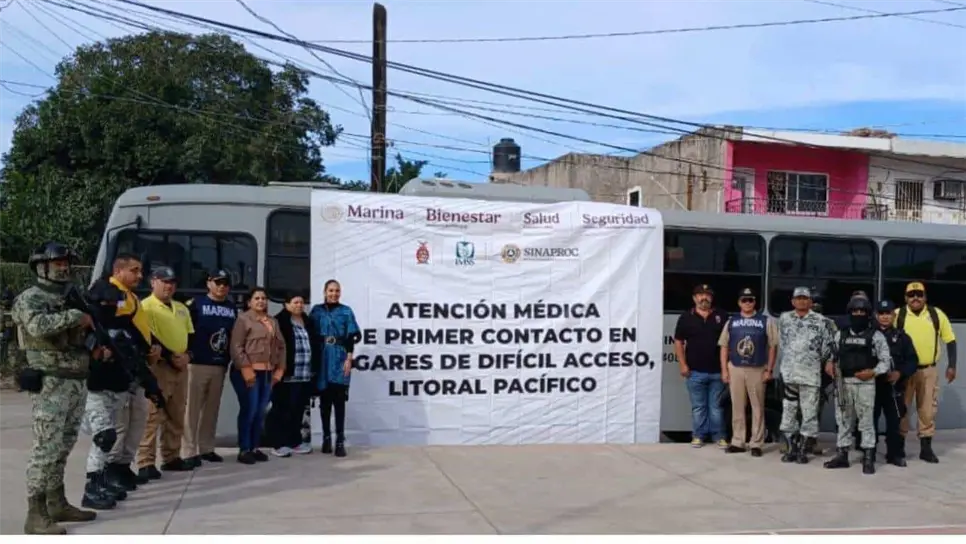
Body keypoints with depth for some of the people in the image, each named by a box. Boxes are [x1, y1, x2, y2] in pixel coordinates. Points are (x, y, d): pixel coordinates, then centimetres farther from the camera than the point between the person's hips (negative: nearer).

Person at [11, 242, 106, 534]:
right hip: (50, 385, -8)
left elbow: (84, 332, 27)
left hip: (78, 384, 8)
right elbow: (38, 326, -28)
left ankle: (57, 504, 23)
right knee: (46, 449, -9)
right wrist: (76, 316, -19)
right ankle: (36, 515, -5)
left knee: (63, 448, 14)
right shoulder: (30, 298, -7)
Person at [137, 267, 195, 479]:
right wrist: (170, 356, -16)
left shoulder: (181, 308, 18)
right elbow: (147, 338, -13)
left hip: (181, 367, 7)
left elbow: (191, 335, 18)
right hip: (158, 366, -7)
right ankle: (146, 463, -9)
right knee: (153, 415, -10)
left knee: (176, 416, 11)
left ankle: (172, 457, 20)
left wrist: (187, 355, -1)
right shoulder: (146, 306, -5)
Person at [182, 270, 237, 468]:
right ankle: (189, 452, -3)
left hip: (220, 365, 6)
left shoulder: (232, 308, 13)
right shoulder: (196, 303, -3)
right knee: (192, 408, -5)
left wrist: (229, 359, 13)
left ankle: (206, 448, 20)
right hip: (198, 364, -6)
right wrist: (187, 353, -14)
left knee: (212, 409, 11)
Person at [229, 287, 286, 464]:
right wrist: (246, 369, -18)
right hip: (247, 372, -6)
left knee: (261, 412, 8)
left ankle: (255, 448, 17)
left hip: (267, 372, 6)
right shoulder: (243, 319, -3)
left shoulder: (273, 321, 18)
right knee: (249, 410, -7)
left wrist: (279, 369, 8)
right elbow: (236, 346, -11)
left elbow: (281, 346, 18)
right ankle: (244, 449, 2)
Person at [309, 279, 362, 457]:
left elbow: (352, 337, 2)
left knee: (339, 400, -6)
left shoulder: (346, 312, 6)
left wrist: (349, 358, -7)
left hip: (340, 360, -1)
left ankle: (340, 441, -5)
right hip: (322, 360, 1)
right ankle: (326, 438, 16)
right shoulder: (316, 311, 7)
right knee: (325, 400, 6)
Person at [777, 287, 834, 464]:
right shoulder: (784, 318, 8)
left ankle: (804, 449, 5)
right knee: (788, 410, 4)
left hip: (811, 373, -2)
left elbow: (827, 346, 3)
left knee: (809, 412, -1)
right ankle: (790, 449, 12)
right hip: (789, 372, 2)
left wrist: (817, 362, 9)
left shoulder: (820, 320, -1)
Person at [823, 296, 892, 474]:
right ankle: (842, 455, 16)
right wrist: (829, 363, -5)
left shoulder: (876, 335, 1)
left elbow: (886, 360, 0)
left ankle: (868, 458, 2)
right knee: (843, 420, 9)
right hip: (844, 383, 4)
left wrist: (873, 372, -15)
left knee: (866, 421, -3)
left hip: (865, 384, -4)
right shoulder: (840, 334, 11)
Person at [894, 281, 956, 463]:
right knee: (901, 408, 5)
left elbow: (950, 340, 8)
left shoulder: (937, 314, 1)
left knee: (927, 409, 7)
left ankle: (926, 448, 18)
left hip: (929, 370, 1)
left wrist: (952, 366, 3)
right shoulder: (897, 315, -3)